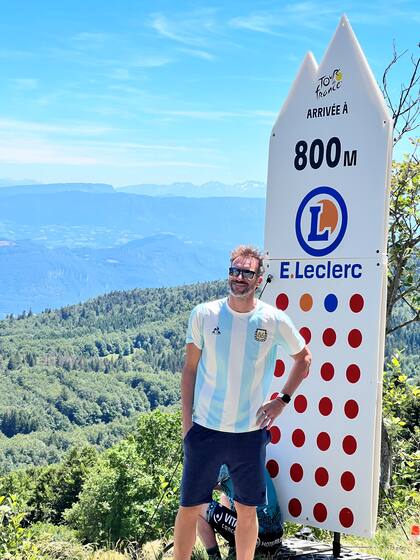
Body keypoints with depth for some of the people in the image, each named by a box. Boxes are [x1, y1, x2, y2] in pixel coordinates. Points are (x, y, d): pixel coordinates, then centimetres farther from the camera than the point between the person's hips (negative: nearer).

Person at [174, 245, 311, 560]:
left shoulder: (274, 320, -4)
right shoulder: (204, 315, -4)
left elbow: (303, 358, 12)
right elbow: (190, 369, 4)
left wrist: (283, 400, 2)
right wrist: (186, 421, 1)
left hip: (250, 433, 0)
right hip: (205, 430, 0)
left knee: (247, 510, 12)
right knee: (189, 509, 6)